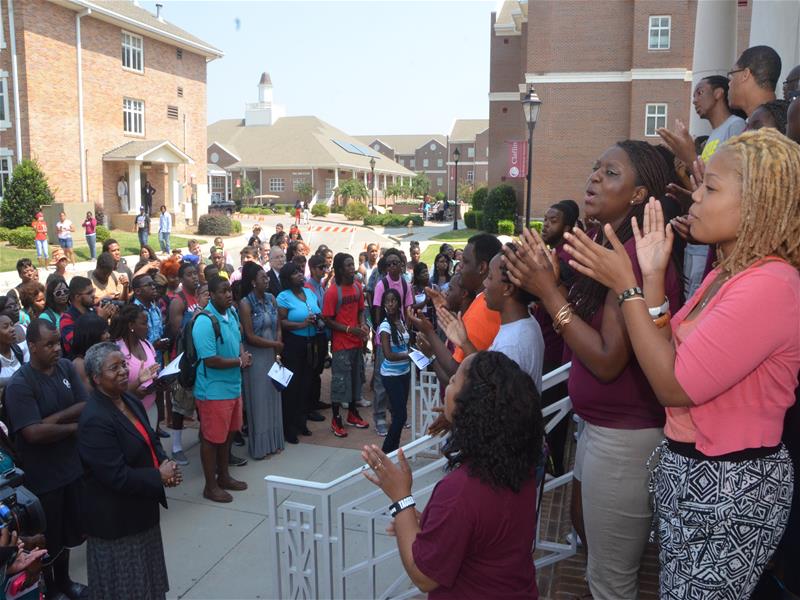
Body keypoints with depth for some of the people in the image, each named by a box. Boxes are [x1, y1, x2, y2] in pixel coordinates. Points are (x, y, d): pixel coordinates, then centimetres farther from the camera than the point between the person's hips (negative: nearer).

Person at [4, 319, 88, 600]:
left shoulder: (66, 367, -2)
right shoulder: (19, 384, -21)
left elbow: (86, 406, -5)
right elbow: (34, 433, -27)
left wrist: (55, 419, -19)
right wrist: (73, 427, -15)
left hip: (71, 465, 6)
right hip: (41, 475, -6)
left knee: (68, 530, 22)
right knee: (46, 537, 14)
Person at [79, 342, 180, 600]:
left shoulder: (131, 402, 0)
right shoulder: (95, 420, -26)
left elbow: (151, 441, 10)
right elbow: (117, 476, -28)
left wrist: (166, 463, -10)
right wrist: (160, 477, -18)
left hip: (141, 511, 8)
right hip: (116, 521, -8)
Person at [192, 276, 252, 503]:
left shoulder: (232, 313, 4)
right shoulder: (205, 322, -22)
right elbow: (210, 360, -24)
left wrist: (243, 355, -3)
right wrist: (240, 361, -14)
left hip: (233, 386, 8)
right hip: (213, 390, -8)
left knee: (228, 433, 20)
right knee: (212, 438, 5)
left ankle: (223, 476, 37)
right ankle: (210, 486, 20)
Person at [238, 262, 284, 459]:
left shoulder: (271, 298, 3)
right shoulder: (245, 303, -13)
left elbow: (278, 327, 5)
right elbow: (250, 336, -15)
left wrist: (277, 352, -6)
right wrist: (275, 344, -7)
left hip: (272, 354, 5)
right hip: (256, 356, -5)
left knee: (273, 398, 13)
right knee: (259, 400, 5)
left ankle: (274, 441, 26)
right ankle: (260, 445, 18)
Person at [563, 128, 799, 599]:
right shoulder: (726, 275, 8)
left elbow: (675, 386, -25)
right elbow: (670, 360, 4)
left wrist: (628, 288, -21)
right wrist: (653, 277, -1)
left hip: (730, 488, -9)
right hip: (688, 469, 9)